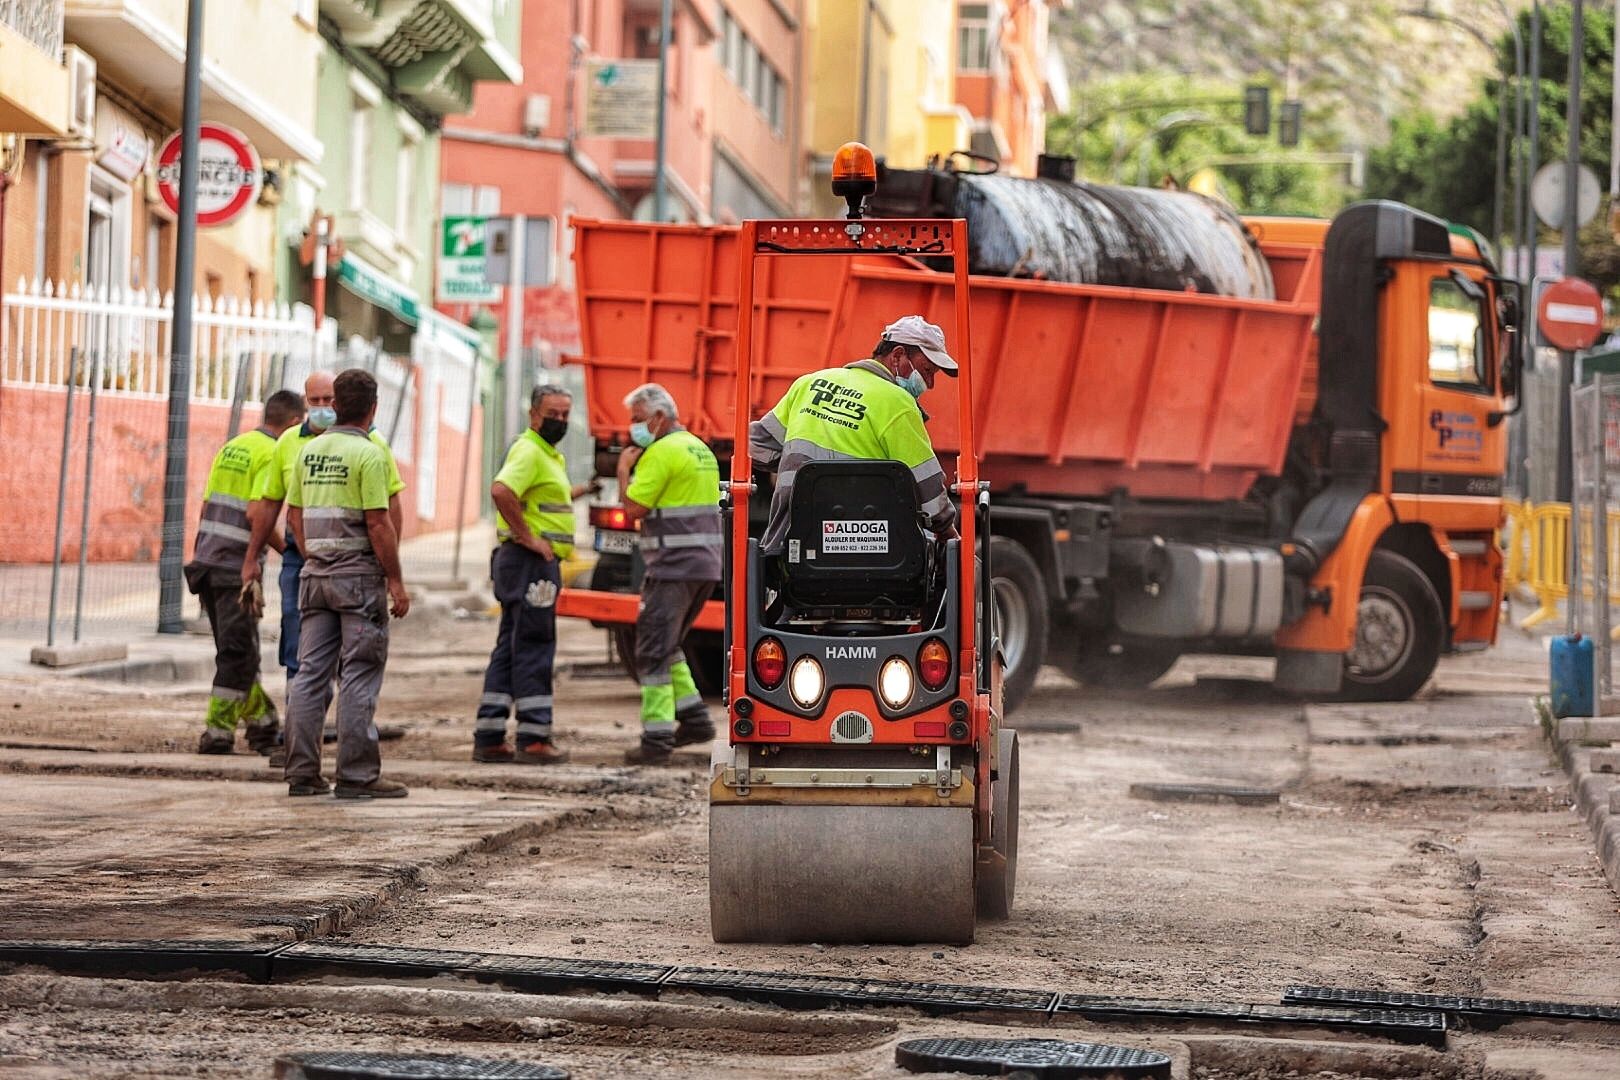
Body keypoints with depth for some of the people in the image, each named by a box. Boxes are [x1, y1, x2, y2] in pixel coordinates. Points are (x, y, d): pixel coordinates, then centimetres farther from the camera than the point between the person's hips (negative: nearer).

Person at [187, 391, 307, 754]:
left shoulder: (232, 447, 16)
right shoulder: (273, 455, -9)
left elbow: (207, 507, 16)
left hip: (206, 558, 8)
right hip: (237, 566, -8)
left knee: (239, 651, 15)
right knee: (238, 653, -1)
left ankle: (262, 724, 23)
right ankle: (217, 734, -1)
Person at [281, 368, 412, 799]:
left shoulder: (309, 451, 10)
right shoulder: (368, 454, -11)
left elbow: (294, 515, 14)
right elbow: (378, 524, -14)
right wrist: (396, 581, -9)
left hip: (316, 575, 6)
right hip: (360, 575, -6)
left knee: (310, 673, 7)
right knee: (359, 677, -4)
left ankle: (301, 772, 8)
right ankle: (357, 775, -4)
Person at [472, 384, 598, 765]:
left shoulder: (551, 455, 20)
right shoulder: (528, 451, -13)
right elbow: (501, 490, -31)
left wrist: (581, 490, 36)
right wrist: (527, 536, -25)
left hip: (540, 563, 11)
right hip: (530, 563, -11)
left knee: (511, 649, 10)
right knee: (534, 649, -7)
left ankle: (488, 739, 12)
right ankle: (533, 739, -6)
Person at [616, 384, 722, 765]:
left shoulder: (662, 452, -12)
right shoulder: (700, 449, 19)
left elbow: (633, 508, -14)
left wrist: (624, 469, -2)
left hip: (673, 565, -9)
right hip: (706, 565, 9)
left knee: (653, 651, -6)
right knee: (667, 646, 21)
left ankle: (656, 740, -9)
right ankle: (694, 717, 18)